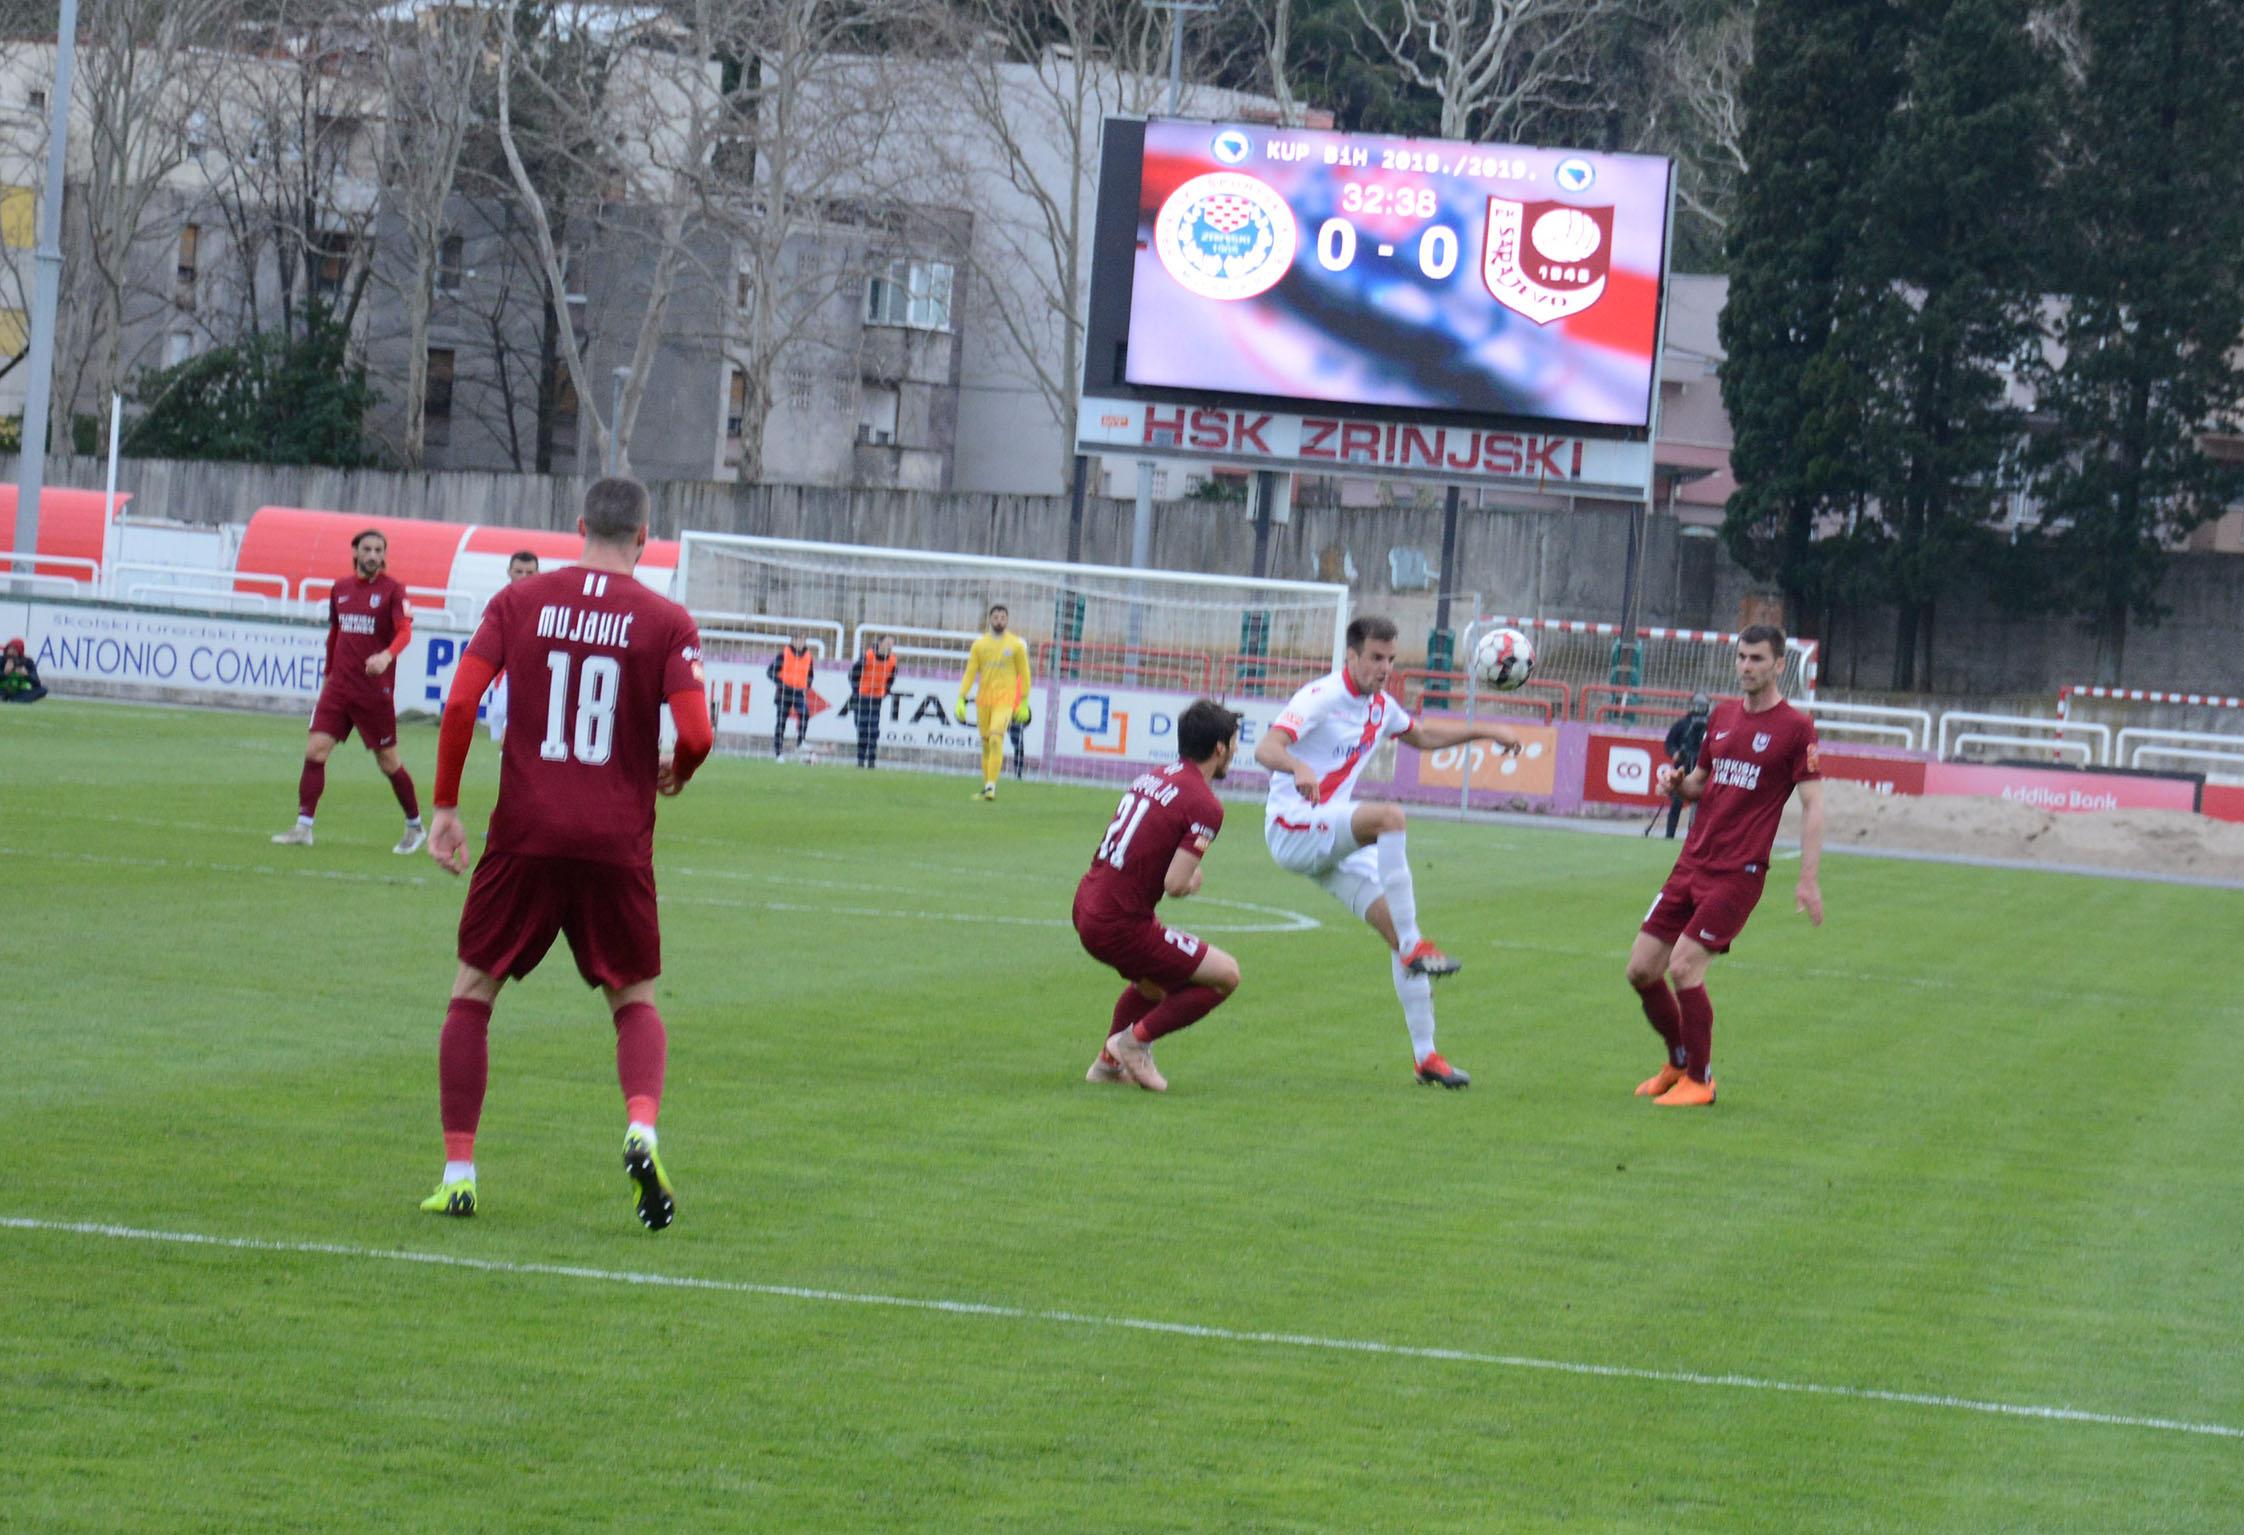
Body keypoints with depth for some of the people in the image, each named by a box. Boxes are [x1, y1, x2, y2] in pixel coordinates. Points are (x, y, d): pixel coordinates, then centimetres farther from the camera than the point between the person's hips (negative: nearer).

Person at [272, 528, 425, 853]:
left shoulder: (392, 589, -5)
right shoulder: (341, 588, 10)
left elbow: (405, 631, -18)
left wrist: (387, 656, -37)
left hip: (375, 690, -4)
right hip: (338, 686, 4)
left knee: (388, 761, 4)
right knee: (314, 750, -8)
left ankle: (415, 828, 21)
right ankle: (303, 828, -6)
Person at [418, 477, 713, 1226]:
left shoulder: (520, 601, 3)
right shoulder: (667, 622, -1)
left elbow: (460, 701, -5)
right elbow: (695, 734, -9)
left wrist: (445, 807, 3)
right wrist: (673, 774, 14)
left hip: (525, 834, 0)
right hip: (617, 843, 0)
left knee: (472, 992, 13)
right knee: (634, 1000, 16)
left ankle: (457, 1172, 6)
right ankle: (641, 1129, -12)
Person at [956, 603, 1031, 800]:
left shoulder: (1016, 645, 1)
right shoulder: (980, 644, 6)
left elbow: (1024, 674, 5)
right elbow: (970, 673, 6)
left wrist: (1024, 703, 3)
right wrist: (961, 699, -2)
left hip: (1005, 700, -3)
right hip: (983, 700, 3)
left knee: (996, 739, -21)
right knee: (986, 744, 8)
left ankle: (991, 786, -23)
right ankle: (986, 788, 19)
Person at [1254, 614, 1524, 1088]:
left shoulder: (1380, 706, 11)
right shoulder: (1321, 698, -14)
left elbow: (1422, 734, 33)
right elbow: (1265, 748, -28)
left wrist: (1483, 730, 25)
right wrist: (1299, 767, -49)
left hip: (1337, 841, 8)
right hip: (1293, 828, -8)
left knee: (1397, 930, -2)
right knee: (1390, 817, -34)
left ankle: (1425, 1054, 4)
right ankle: (1413, 948, -36)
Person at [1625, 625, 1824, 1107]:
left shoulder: (1795, 728, -6)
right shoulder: (1722, 716, 13)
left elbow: (1812, 805, -8)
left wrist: (1808, 880, -15)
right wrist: (1677, 782, 1)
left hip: (1739, 872, -7)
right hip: (1692, 864, 7)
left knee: (1683, 968, -16)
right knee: (1641, 968, 3)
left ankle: (1699, 1081, 0)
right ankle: (1679, 1063, 24)